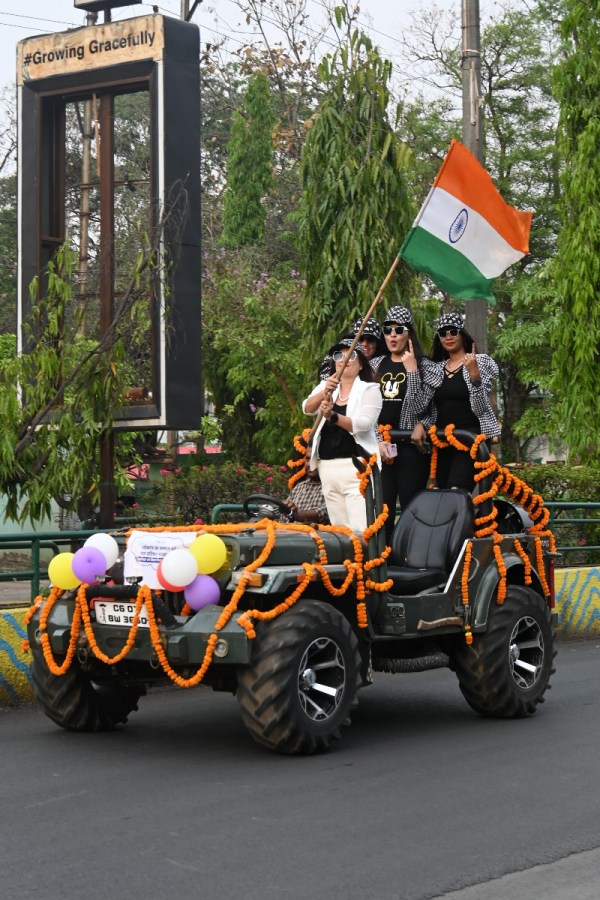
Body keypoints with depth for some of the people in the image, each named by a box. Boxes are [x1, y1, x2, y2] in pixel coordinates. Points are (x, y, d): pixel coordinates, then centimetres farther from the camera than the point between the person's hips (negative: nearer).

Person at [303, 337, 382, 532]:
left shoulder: (369, 389, 2)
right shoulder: (325, 386, 15)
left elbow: (364, 423, -14)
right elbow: (307, 408, -4)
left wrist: (333, 416, -29)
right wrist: (325, 392, -24)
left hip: (356, 466, -5)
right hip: (327, 467, 5)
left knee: (360, 530, -14)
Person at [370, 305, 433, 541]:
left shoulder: (423, 366, 3)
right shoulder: (375, 365, 14)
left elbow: (419, 407, -9)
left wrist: (411, 370, -13)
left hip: (410, 445, -3)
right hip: (380, 447, 3)